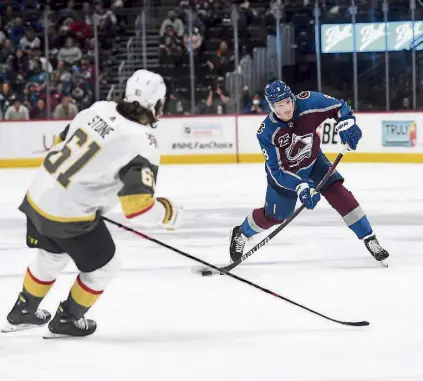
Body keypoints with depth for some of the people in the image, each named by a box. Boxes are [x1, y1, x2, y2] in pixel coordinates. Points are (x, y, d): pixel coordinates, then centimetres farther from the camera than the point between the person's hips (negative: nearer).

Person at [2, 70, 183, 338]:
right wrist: (169, 213, -6)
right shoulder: (141, 143, -21)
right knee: (103, 268, 17)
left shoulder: (100, 109, 0)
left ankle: (23, 311, 50)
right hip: (70, 215, -7)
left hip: (39, 195, 7)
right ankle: (67, 320, 30)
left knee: (51, 256, 33)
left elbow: (61, 144, 14)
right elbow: (137, 205, -26)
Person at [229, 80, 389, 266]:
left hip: (313, 161, 2)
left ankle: (370, 240, -7)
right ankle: (240, 234, 39)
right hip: (284, 171, -2)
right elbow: (276, 170, -28)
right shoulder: (267, 133, -33)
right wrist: (299, 186, -40)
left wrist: (346, 124, -31)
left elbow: (339, 107, -12)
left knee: (338, 193, -15)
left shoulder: (308, 102, -30)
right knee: (273, 216, 9)